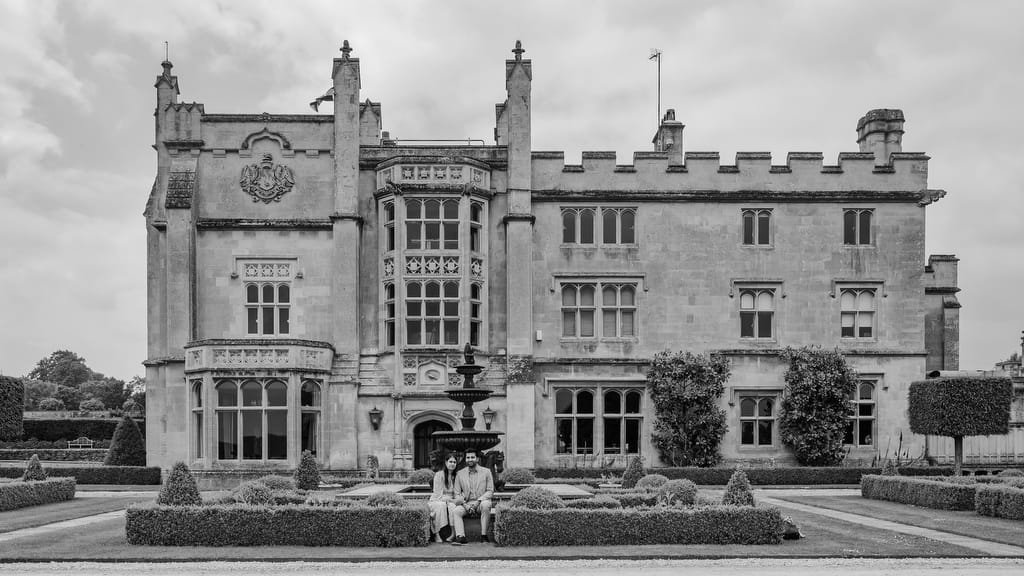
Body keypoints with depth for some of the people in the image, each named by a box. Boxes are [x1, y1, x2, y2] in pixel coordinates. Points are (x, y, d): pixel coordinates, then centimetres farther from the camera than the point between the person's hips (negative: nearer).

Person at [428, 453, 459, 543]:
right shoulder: (439, 475, -5)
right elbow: (438, 493, -9)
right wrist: (449, 500, -24)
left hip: (451, 501, 3)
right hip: (437, 500, -2)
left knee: (452, 506, -33)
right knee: (441, 505, -37)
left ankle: (454, 533, -33)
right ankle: (436, 534, -34)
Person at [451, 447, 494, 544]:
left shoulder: (486, 472, 4)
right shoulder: (460, 474, 8)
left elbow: (490, 491, 1)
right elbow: (457, 493, 7)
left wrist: (478, 501, -15)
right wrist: (465, 504, -11)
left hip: (481, 502, -2)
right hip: (466, 503, 2)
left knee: (485, 505, -35)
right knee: (455, 511, -27)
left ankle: (483, 535, -28)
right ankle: (460, 537, -34)